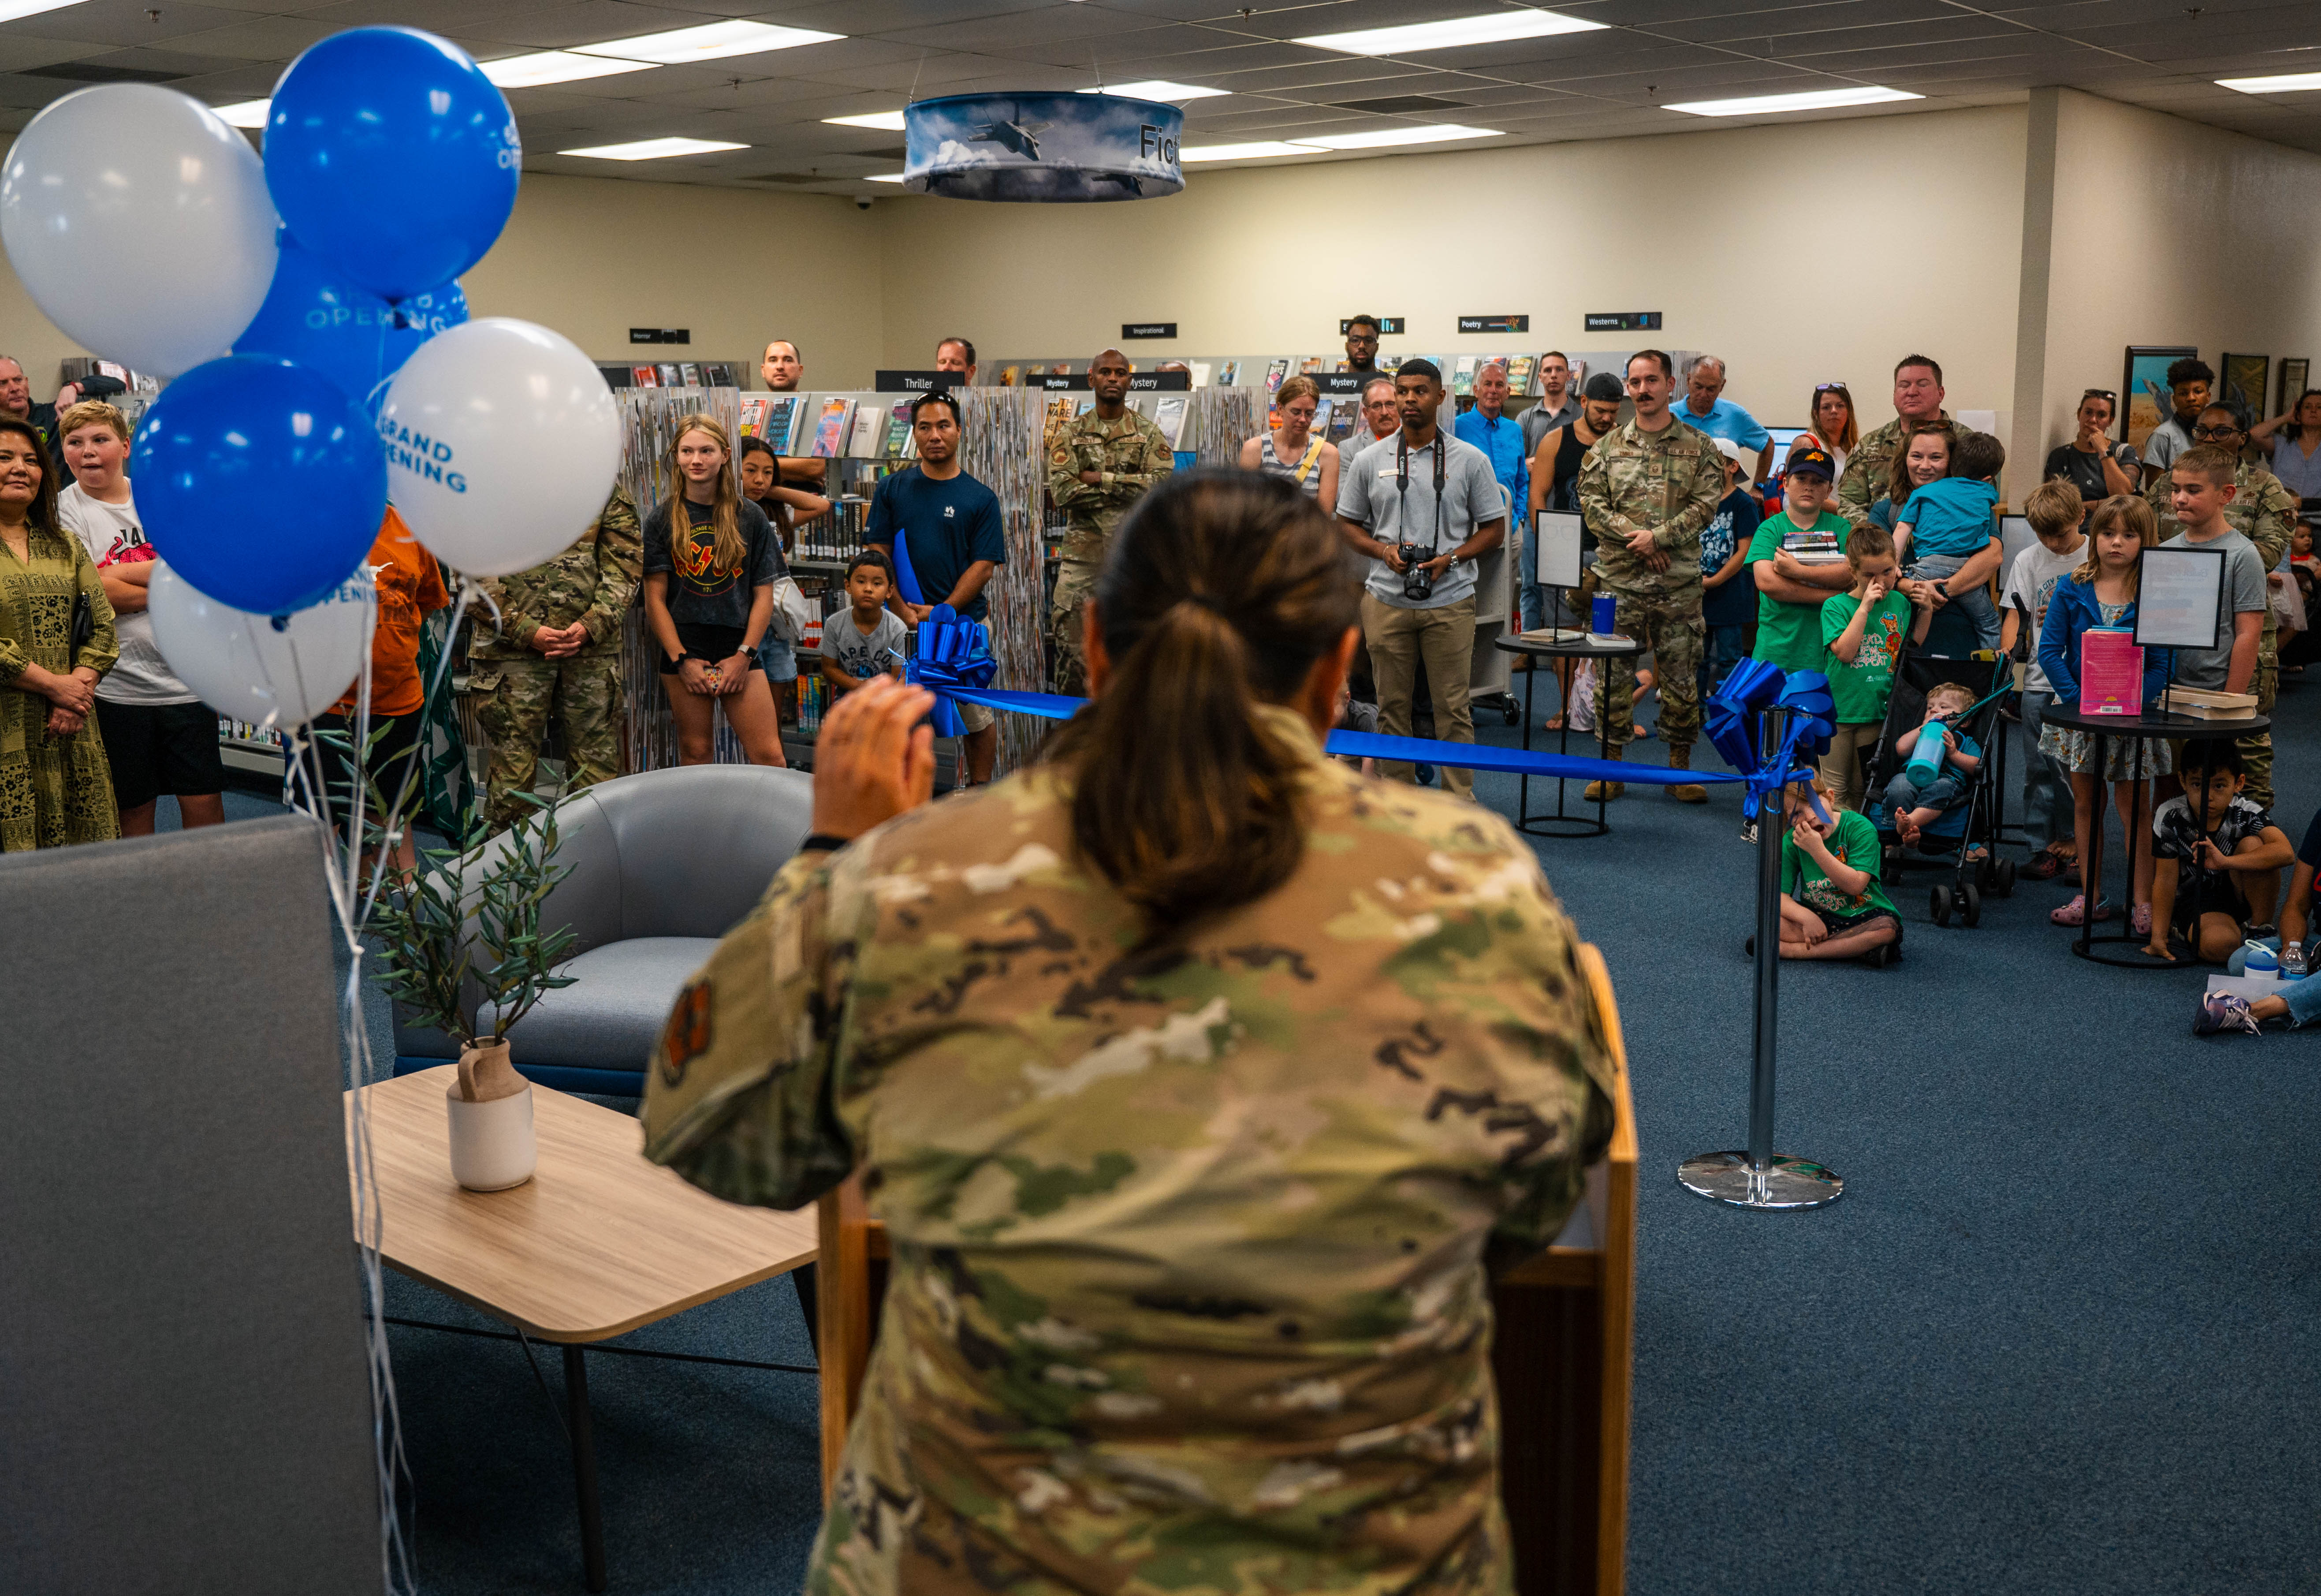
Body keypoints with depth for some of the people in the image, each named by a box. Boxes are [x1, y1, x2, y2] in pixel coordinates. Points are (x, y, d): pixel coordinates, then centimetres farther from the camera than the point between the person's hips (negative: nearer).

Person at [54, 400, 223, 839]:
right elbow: (98, 595, -13)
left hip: (186, 678, 2)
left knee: (205, 803, 5)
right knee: (134, 809, 7)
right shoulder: (63, 512, -1)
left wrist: (121, 573, -11)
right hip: (119, 686, -2)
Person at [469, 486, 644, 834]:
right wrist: (525, 631, -12)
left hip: (592, 646, 2)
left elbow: (627, 561, 4)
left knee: (597, 766, 6)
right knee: (513, 768, 3)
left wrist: (591, 625, -10)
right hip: (513, 648, -2)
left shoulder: (605, 484, 8)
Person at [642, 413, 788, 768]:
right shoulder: (662, 520, 4)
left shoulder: (750, 518, 5)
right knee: (696, 754, 4)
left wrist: (744, 655, -5)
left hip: (739, 651, 0)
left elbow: (764, 596, 4)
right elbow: (655, 599, 0)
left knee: (769, 756, -6)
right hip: (684, 651, 0)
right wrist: (680, 660, -7)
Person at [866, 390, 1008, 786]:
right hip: (902, 623, 1)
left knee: (976, 716, 2)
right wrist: (903, 610, -9)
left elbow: (984, 566, -2)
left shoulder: (981, 498, 3)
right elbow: (878, 555, 4)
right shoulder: (892, 490, 8)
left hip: (965, 620, -1)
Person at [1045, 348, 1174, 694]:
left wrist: (1099, 478, -12)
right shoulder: (1071, 433, 5)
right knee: (1068, 631, -2)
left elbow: (1161, 482, -12)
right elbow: (1062, 491, -7)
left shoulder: (1148, 432, 5)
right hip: (1082, 547, 0)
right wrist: (1123, 488, -9)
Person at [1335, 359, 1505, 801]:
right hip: (1387, 601, 2)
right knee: (1392, 706, 8)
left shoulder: (1470, 460, 2)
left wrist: (1451, 557, -11)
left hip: (1450, 602, -2)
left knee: (1452, 708, 1)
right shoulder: (1369, 460, 7)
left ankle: (1459, 805, 8)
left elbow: (1494, 528, 5)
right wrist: (1385, 551, -8)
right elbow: (1348, 524, 11)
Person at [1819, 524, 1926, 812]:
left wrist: (1925, 610, 2)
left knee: (1861, 789, 12)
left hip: (1878, 711, 3)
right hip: (1838, 710, -3)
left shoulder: (1899, 603, 7)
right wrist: (1865, 607, -17)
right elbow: (1844, 651, -18)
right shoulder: (1835, 606, -6)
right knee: (1834, 789, 2)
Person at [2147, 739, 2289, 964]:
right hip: (2196, 900, -2)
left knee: (2252, 844, -27)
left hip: (2240, 894, 2)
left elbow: (2285, 852, -34)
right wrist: (2158, 937, -13)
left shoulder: (2247, 813, -17)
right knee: (2217, 946, -34)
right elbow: (2166, 878, -11)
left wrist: (2225, 861, -46)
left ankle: (2262, 927, -9)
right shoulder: (2170, 817, -16)